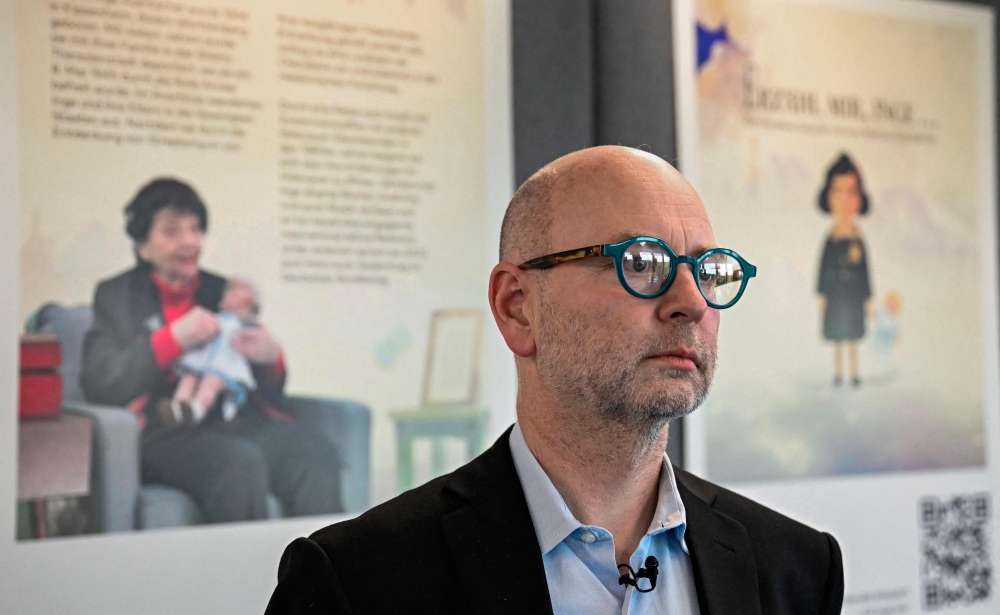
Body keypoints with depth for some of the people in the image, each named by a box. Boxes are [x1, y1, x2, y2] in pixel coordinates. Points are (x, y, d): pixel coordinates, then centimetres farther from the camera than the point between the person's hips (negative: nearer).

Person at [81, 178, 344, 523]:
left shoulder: (223, 292, 23)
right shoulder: (115, 297, 14)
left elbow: (271, 392, 23)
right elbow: (98, 385, -3)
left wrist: (271, 359, -1)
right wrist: (173, 339, -11)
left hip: (240, 420, 4)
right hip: (166, 434, -4)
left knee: (317, 453, -27)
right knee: (242, 462, -36)